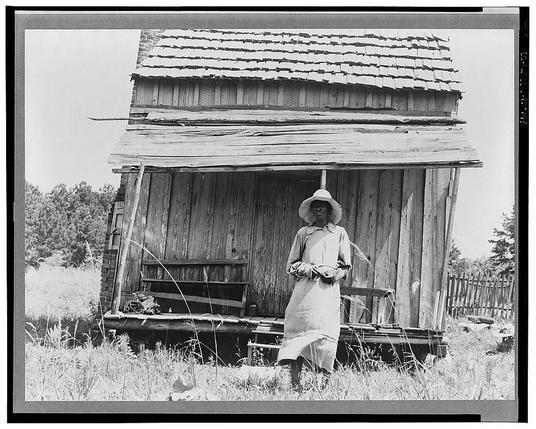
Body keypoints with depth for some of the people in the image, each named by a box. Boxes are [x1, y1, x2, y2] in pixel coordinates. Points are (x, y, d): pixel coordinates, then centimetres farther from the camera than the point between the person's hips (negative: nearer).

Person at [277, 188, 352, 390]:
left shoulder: (339, 233, 18)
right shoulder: (303, 233, 17)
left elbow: (346, 265, 14)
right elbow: (291, 265, 14)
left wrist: (331, 273, -6)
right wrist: (307, 269, -6)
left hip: (328, 289, 0)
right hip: (305, 288, 0)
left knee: (326, 334, -10)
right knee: (300, 330, -11)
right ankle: (294, 380, -15)